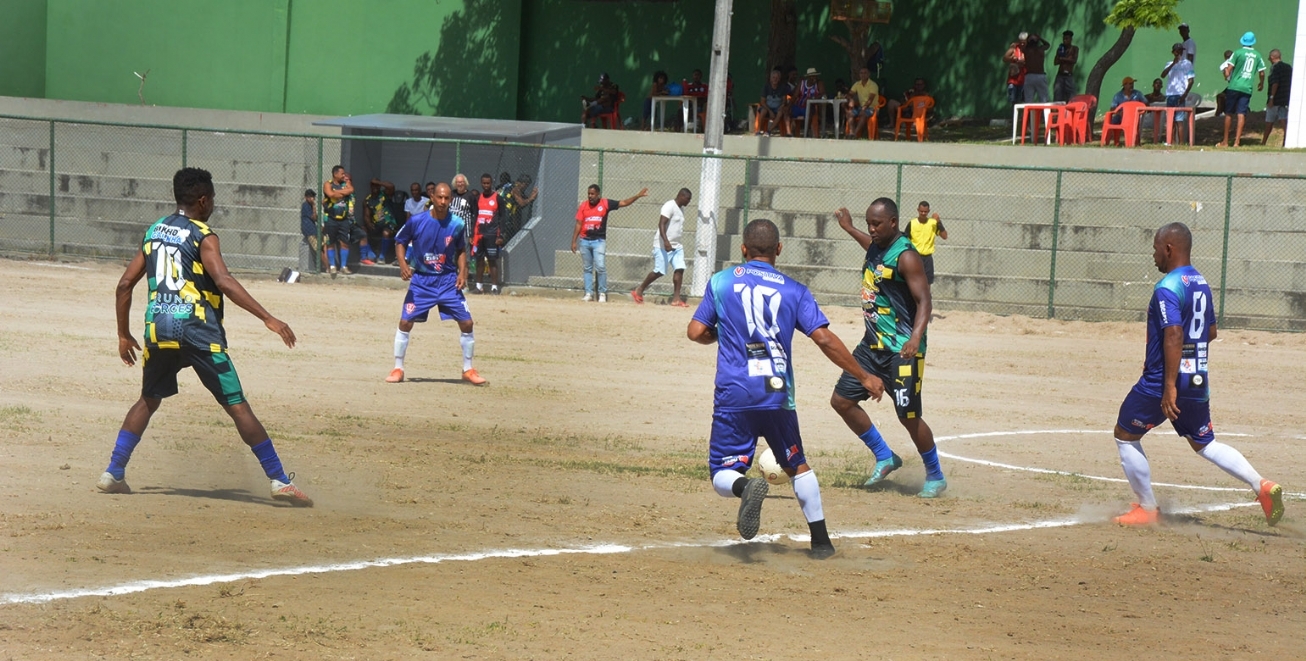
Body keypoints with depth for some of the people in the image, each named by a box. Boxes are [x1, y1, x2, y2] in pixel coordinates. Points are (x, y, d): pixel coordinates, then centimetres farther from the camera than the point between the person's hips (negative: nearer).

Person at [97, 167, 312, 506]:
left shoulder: (153, 231, 16)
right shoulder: (203, 236, -3)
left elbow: (125, 284, 17)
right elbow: (224, 282, -18)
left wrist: (124, 334, 27)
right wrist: (268, 318, -24)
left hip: (157, 327, 5)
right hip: (197, 331, -5)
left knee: (149, 400, 25)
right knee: (237, 406, -4)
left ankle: (113, 473, 20)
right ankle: (280, 480, -6)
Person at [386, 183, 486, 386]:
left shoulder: (457, 224, -6)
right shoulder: (417, 221, -11)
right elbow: (400, 242, 2)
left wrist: (462, 272, -5)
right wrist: (402, 263, -15)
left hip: (448, 280, 1)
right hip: (421, 280, -1)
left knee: (466, 323, -4)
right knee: (405, 322, -7)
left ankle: (468, 370, 12)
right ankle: (398, 369, 8)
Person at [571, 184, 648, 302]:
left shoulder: (605, 204, 0)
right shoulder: (583, 206, 5)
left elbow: (624, 203, 1)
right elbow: (578, 224, 6)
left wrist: (638, 195, -9)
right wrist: (574, 241, 3)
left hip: (599, 241, -2)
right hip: (584, 241, 2)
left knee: (600, 267, -12)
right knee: (587, 268, 7)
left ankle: (602, 294, -3)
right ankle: (589, 293, 12)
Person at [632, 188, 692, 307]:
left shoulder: (681, 209, 15)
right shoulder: (670, 206, -14)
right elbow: (661, 224, -24)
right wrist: (666, 241, -35)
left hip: (676, 245, 9)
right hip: (663, 245, -9)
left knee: (679, 269, -4)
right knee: (659, 272, -6)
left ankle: (676, 298, -3)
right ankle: (638, 291, 10)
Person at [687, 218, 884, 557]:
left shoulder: (721, 282, 5)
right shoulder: (794, 290, 5)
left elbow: (696, 332, 3)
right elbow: (824, 339, -4)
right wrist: (864, 377, 3)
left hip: (733, 395, -2)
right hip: (778, 397, 2)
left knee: (724, 476, 4)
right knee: (797, 466, 23)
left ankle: (746, 486, -31)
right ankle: (821, 541, 20)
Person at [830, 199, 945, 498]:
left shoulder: (906, 257, -17)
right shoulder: (876, 248, 9)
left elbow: (924, 300, -23)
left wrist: (915, 338, -36)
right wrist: (849, 228, 47)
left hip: (901, 350, -9)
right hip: (872, 344, 9)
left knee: (909, 416, -5)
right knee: (842, 400, 8)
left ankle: (936, 477, 13)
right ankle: (885, 458, 22)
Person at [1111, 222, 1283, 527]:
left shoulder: (1167, 288, -16)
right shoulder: (1201, 283, 12)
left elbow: (1174, 335, -26)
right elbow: (1210, 331, 21)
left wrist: (1169, 386, -28)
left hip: (1163, 380, -8)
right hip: (1198, 381, 8)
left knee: (1125, 435, 9)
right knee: (1204, 443, 18)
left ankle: (1147, 509, 10)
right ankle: (1261, 485, -2)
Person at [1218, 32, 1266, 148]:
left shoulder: (1238, 53, -4)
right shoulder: (1257, 55, 6)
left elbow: (1228, 69, -7)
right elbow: (1262, 73, 11)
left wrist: (1227, 76, 13)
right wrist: (1261, 84, 29)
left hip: (1234, 86, -2)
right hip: (1247, 89, 2)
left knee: (1228, 113, 6)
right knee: (1241, 114, 0)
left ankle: (1225, 141, 8)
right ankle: (1237, 141, -7)